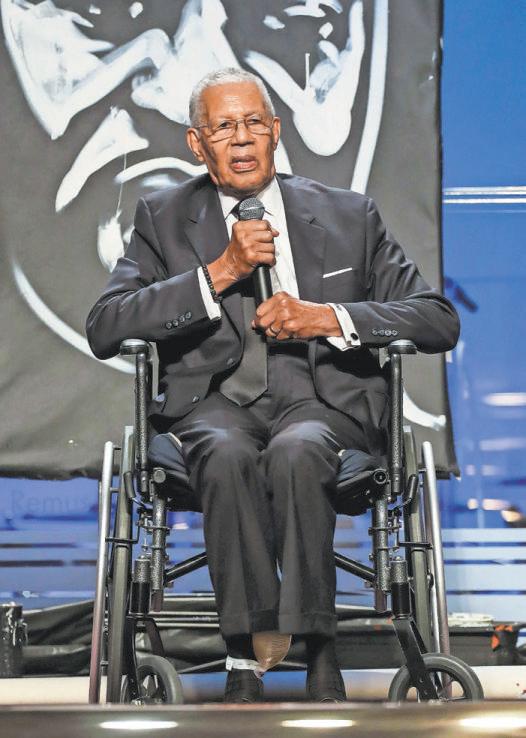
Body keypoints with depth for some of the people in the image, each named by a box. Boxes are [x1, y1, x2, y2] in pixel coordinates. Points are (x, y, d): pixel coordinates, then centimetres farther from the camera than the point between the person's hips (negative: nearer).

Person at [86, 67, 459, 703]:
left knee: (296, 453, -35)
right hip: (215, 400, 0)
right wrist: (219, 273, -8)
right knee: (227, 456, -35)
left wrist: (330, 316, -8)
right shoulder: (163, 218, 13)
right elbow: (103, 331, -1)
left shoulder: (348, 216, 15)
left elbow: (440, 321, 9)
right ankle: (245, 661, -32)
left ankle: (317, 651, -30)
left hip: (321, 397, 0)